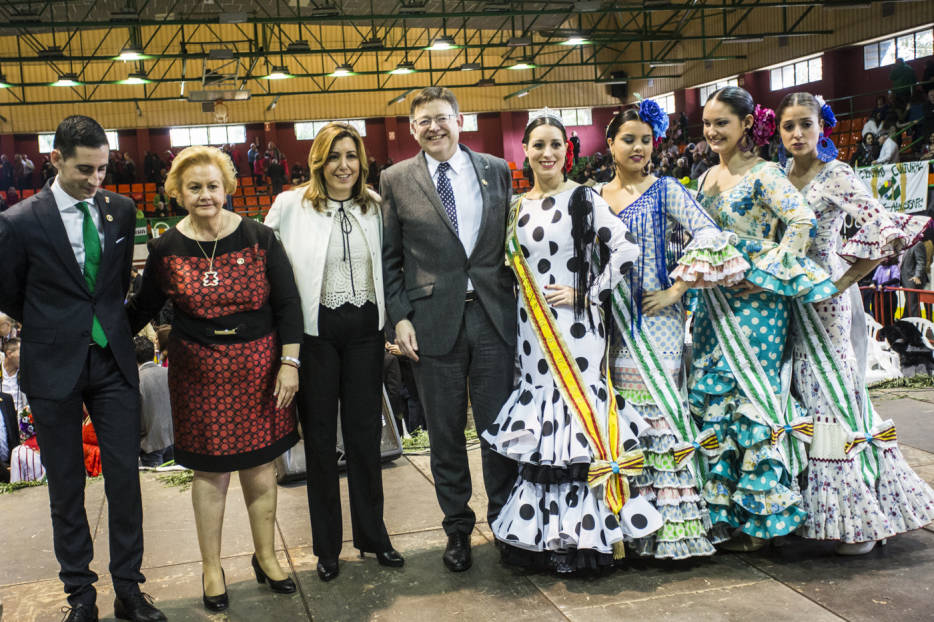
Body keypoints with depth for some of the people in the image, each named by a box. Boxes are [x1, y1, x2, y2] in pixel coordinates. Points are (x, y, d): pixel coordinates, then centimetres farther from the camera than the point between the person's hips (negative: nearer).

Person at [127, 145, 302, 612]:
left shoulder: (258, 238, -4)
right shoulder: (166, 249, -2)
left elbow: (287, 303, -1)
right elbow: (143, 307, 9)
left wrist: (289, 362, -5)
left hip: (259, 366, 0)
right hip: (199, 372, 0)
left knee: (260, 467, 10)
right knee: (210, 472, 9)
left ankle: (266, 557, 30)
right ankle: (211, 568, 28)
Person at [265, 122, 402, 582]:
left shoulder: (374, 205, 5)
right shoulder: (290, 206, -5)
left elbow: (387, 263, 14)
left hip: (365, 327, 3)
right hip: (315, 330, -2)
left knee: (365, 433, 10)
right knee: (320, 437, 8)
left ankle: (372, 535, 26)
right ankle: (327, 546, 22)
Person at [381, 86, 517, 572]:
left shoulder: (497, 170, 8)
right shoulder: (396, 180, 4)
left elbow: (511, 241, 10)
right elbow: (390, 258, 4)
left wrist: (516, 304, 4)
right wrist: (400, 317, -4)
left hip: (493, 315, 1)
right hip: (434, 320, -1)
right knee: (445, 434, 9)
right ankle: (457, 527, 25)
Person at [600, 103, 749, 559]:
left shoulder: (665, 191, -2)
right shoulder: (596, 197, 11)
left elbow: (711, 239, -13)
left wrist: (676, 290, -14)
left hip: (654, 319, -4)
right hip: (612, 321, 4)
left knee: (658, 407, -5)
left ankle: (670, 525, 4)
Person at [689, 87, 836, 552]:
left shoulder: (763, 175, -8)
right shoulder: (707, 178, 15)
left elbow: (803, 220, -20)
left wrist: (765, 272, -21)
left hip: (754, 303, -7)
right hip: (714, 302, 7)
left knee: (751, 396, -4)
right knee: (711, 397, 7)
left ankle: (758, 517, 8)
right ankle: (721, 507, 20)